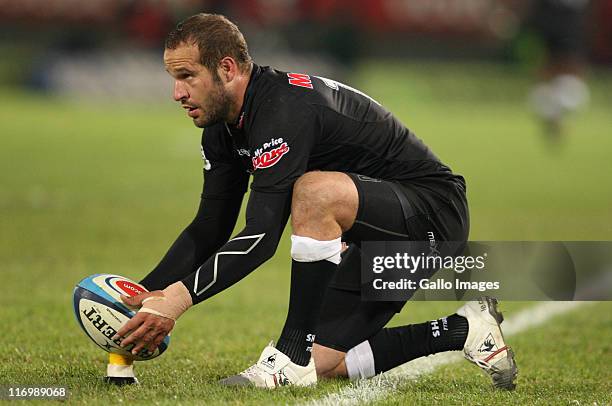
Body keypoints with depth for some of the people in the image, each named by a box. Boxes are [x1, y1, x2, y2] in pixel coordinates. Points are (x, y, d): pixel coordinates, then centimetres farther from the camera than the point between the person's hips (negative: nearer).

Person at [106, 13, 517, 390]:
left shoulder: (286, 109, -29)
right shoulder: (223, 128, 1)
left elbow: (262, 237, -35)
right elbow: (210, 228, 8)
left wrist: (179, 297, -40)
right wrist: (147, 294, -5)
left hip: (433, 213, -10)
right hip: (379, 242, 10)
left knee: (315, 191, -37)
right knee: (321, 363, 2)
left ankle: (292, 356, -25)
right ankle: (462, 331, 14)